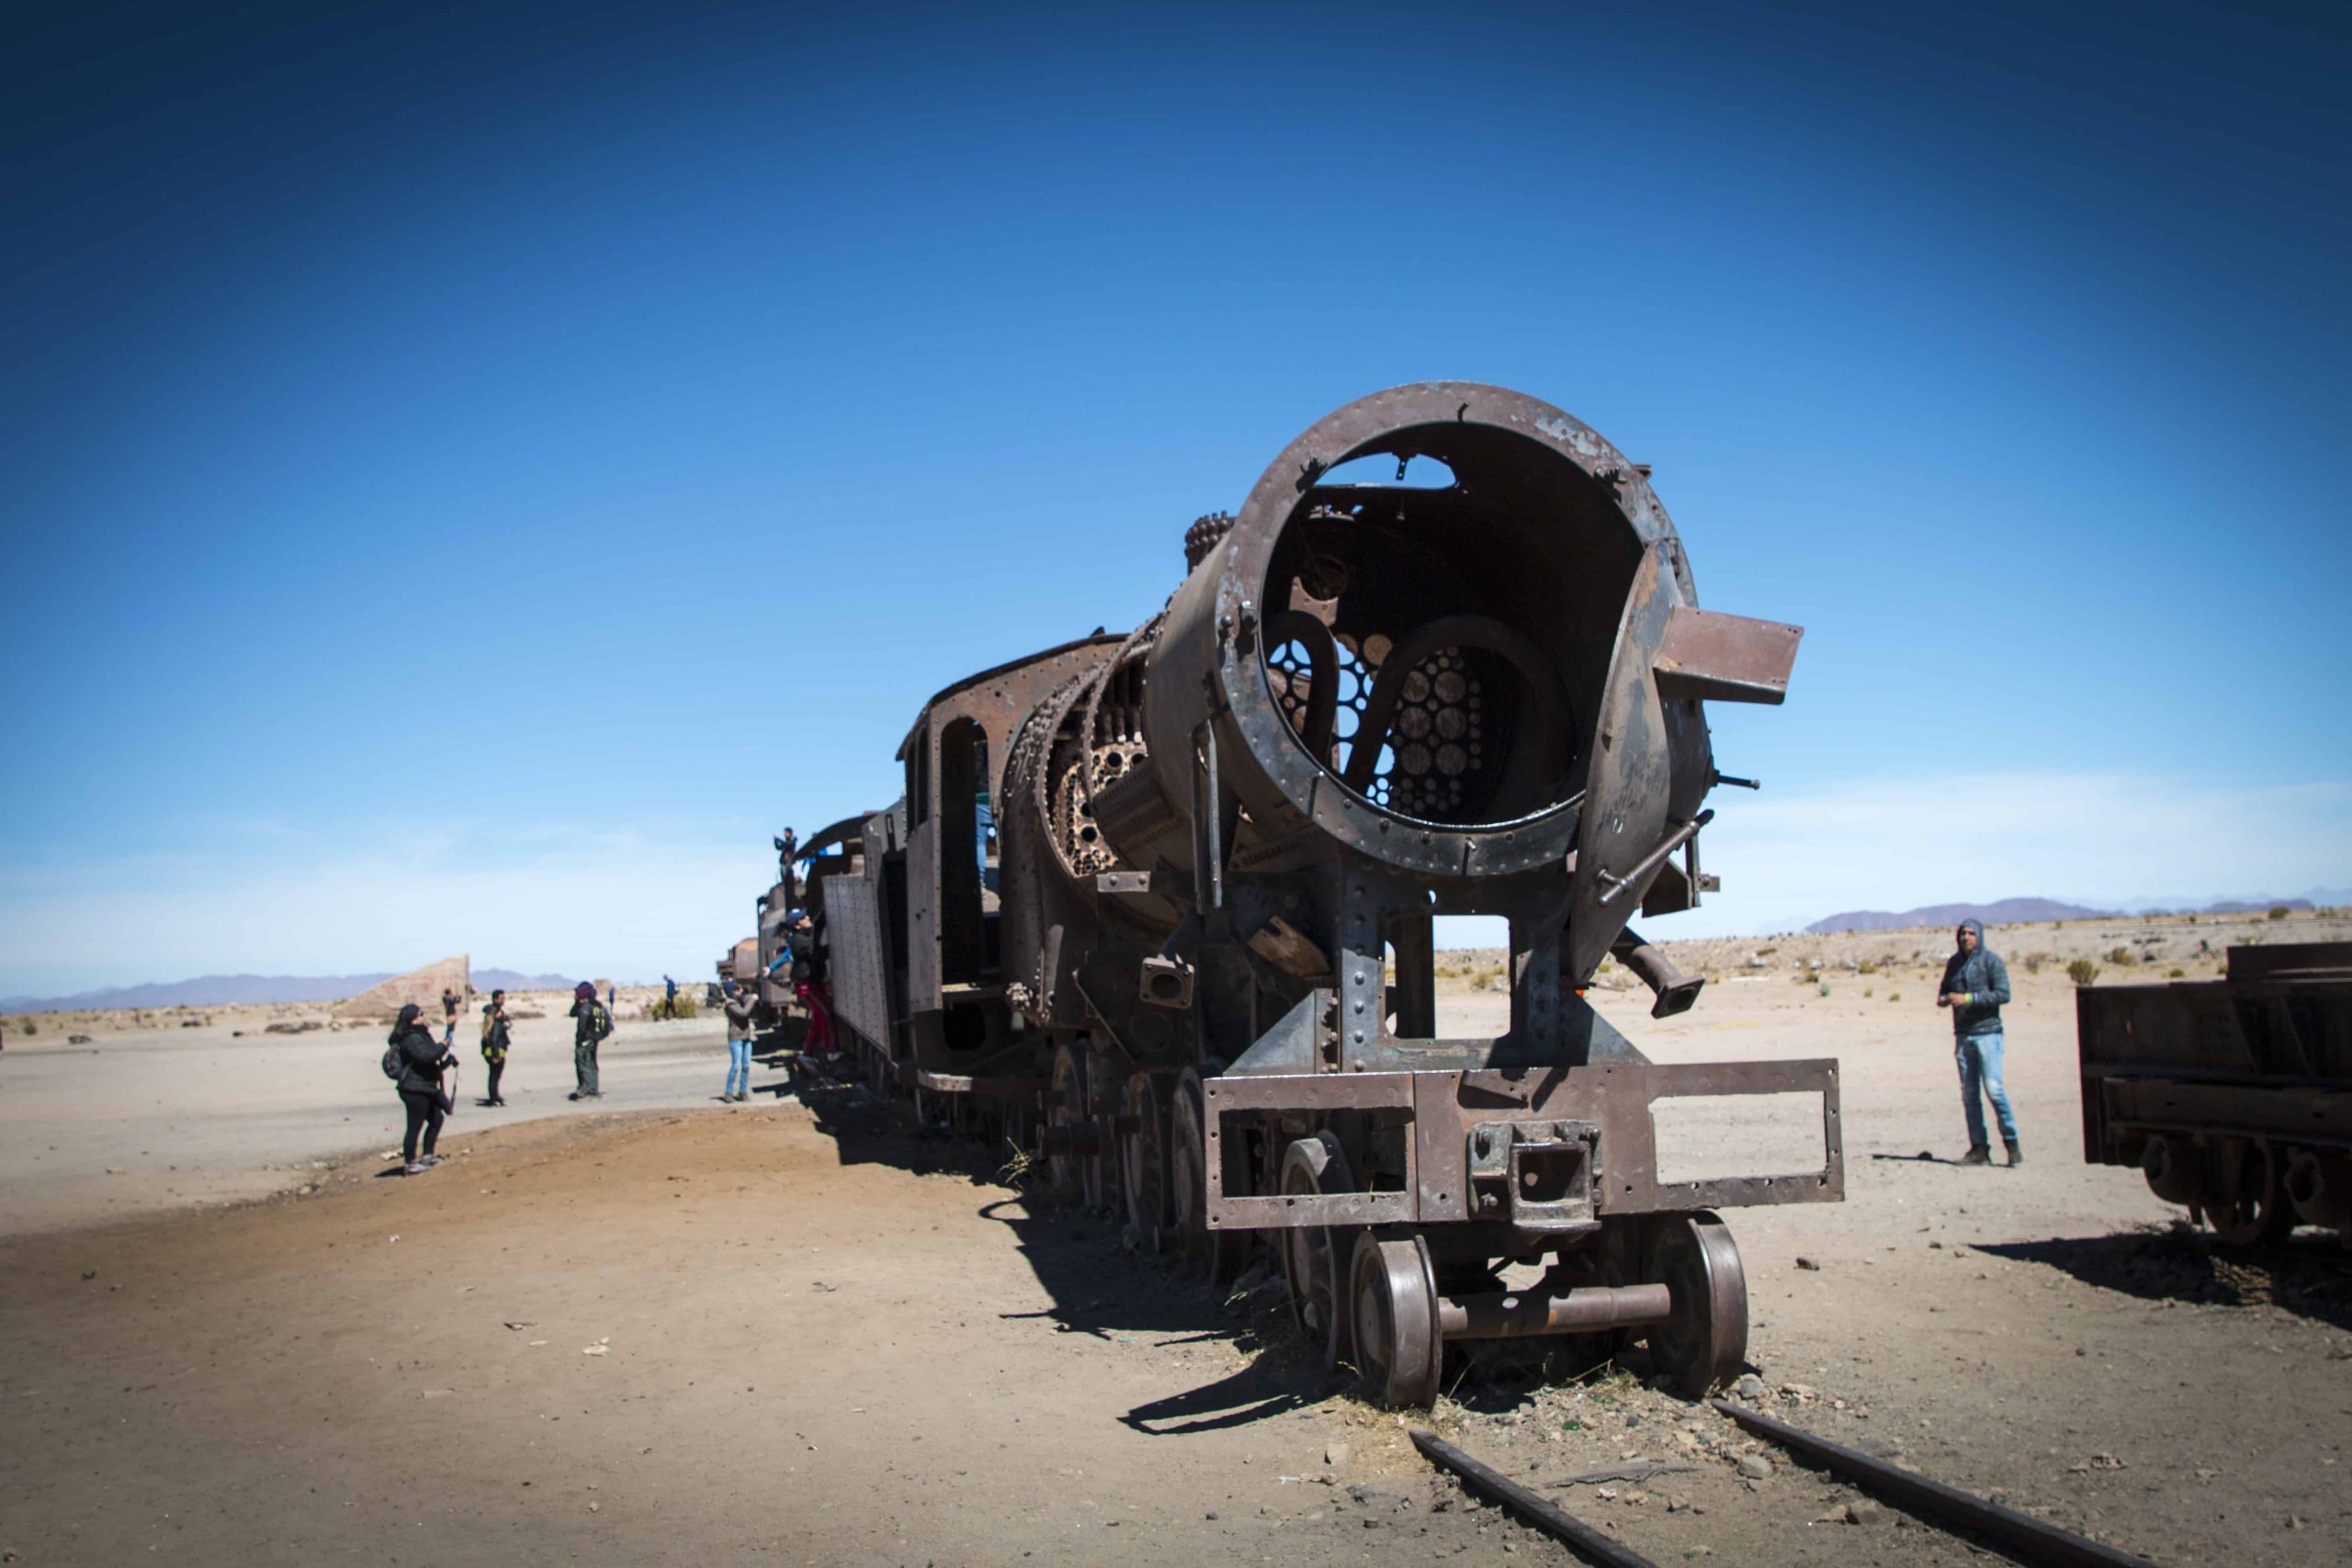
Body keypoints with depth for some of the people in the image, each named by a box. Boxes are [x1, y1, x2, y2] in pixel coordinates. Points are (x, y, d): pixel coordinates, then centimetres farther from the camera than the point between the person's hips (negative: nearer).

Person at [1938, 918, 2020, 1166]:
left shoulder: (1991, 960, -4)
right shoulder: (1953, 962, 13)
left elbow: (2003, 994, -13)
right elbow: (1945, 989, 24)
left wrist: (1968, 998, -20)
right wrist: (1943, 998, 0)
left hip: (1987, 1032, -6)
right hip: (1963, 1035, 6)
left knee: (1993, 1088, -14)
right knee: (1968, 1094, 3)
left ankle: (2012, 1142, -2)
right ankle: (1979, 1148, 7)